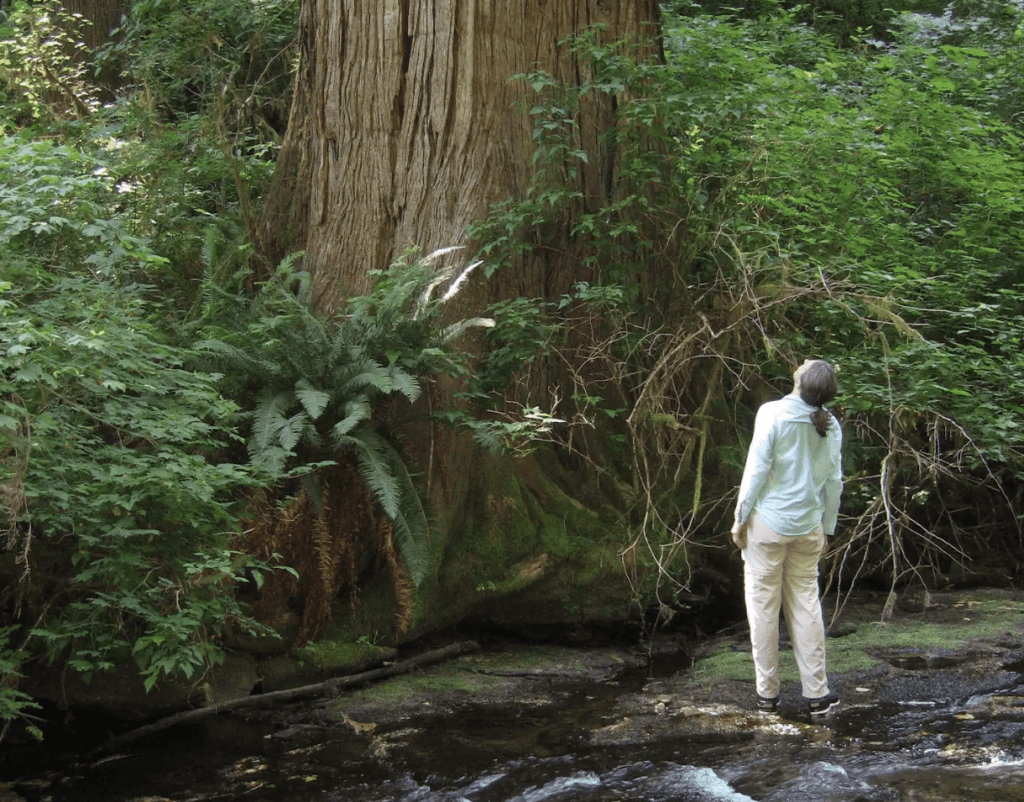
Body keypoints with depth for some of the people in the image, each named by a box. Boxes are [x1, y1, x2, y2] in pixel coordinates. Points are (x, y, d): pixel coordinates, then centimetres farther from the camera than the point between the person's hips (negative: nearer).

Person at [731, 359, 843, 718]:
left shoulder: (773, 413, -12)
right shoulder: (830, 426, 2)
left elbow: (757, 469, -12)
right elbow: (834, 482, 7)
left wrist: (741, 517, -5)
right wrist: (827, 528, 17)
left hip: (768, 521, -4)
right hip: (808, 527, 4)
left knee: (763, 605, 5)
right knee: (806, 605, 11)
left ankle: (767, 693, 11)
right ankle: (817, 694, 11)